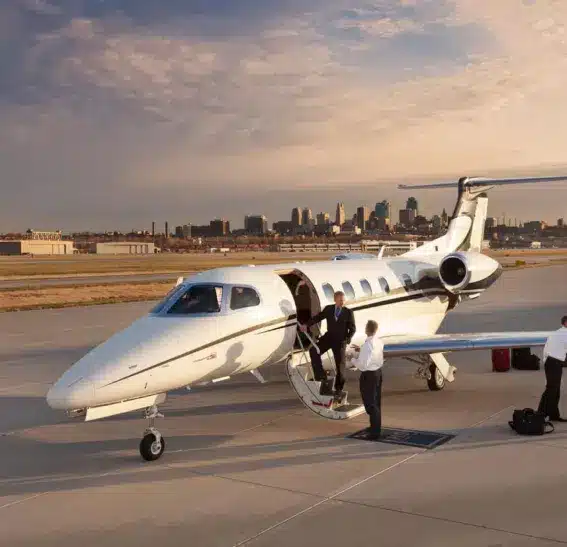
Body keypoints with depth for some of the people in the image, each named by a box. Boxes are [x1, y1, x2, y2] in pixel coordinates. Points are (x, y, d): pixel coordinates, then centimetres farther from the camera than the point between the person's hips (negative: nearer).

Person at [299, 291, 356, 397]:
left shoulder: (348, 312, -6)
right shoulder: (328, 309, 1)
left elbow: (353, 328, -4)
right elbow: (318, 317, 3)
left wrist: (347, 339, -20)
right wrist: (306, 324, -11)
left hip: (340, 340, -3)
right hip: (329, 337, 3)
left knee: (340, 364, 1)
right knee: (313, 351, -18)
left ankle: (338, 389, 17)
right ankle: (322, 377, -11)